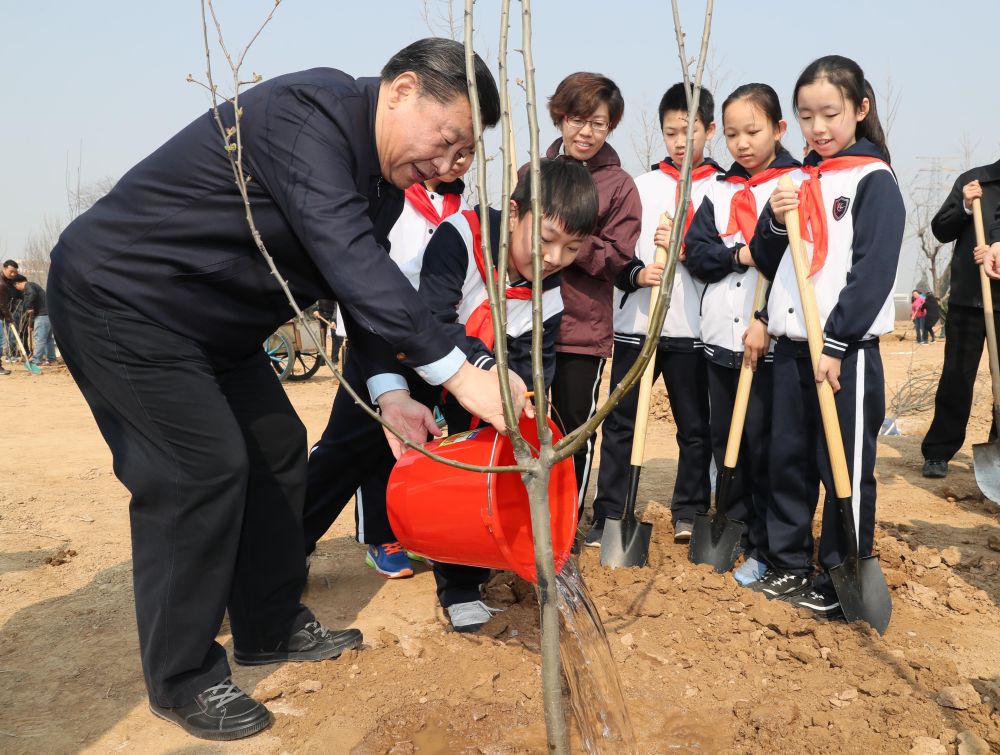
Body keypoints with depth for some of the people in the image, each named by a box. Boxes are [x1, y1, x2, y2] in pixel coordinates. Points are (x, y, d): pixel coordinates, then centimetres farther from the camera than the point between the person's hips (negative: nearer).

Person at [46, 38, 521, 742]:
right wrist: (459, 372, -38)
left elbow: (365, 281, 4)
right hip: (120, 297, -10)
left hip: (212, 324, 10)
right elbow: (350, 262, -37)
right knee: (202, 470, -12)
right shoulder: (305, 113, -27)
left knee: (278, 448, 9)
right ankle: (183, 680, 5)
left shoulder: (383, 178, 3)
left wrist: (387, 391, -11)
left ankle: (272, 626, 25)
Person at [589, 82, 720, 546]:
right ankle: (608, 515, 13)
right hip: (635, 323, 1)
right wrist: (637, 273, -13)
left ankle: (689, 513, 22)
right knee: (619, 421, 3)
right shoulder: (640, 186, 11)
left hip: (693, 329, -1)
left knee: (695, 425, 7)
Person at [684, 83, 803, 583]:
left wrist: (766, 319, -17)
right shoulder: (718, 192, 13)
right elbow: (695, 254, 4)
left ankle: (765, 549, 13)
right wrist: (739, 255, -13)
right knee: (724, 441, 12)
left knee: (764, 446, 0)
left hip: (770, 340, -5)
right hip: (720, 338, 5)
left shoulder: (797, 185, -1)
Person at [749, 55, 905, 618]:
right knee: (789, 460, 13)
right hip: (793, 345, 7)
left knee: (845, 468, 2)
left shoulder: (874, 180, -6)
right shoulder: (799, 180, 14)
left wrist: (836, 344, -18)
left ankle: (841, 580, 16)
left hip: (846, 349, -6)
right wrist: (775, 222, -5)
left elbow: (873, 271, -14)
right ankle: (789, 564, 27)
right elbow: (768, 262, 14)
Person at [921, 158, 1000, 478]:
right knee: (956, 379, 3)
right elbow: (941, 230, 6)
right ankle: (938, 452, 10)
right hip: (966, 298, 0)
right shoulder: (973, 180, 5)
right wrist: (964, 207, -12)